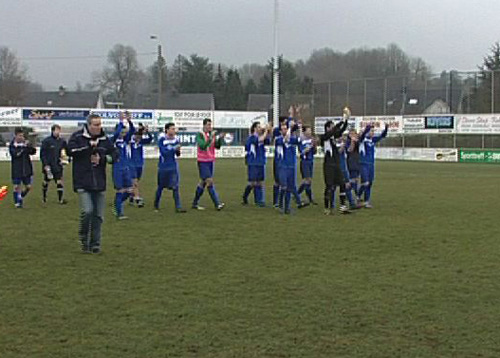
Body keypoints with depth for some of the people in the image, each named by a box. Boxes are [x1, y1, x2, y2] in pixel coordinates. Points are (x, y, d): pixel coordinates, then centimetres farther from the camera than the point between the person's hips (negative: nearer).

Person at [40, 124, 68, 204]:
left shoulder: (62, 141, 4)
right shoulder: (46, 141, -8)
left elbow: (66, 150, 15)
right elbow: (42, 153, -8)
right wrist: (45, 164, -13)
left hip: (58, 165, 3)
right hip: (48, 166, -3)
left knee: (59, 181, -7)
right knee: (46, 182, 12)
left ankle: (60, 199, -5)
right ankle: (44, 197, 33)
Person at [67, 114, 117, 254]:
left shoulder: (104, 139, 9)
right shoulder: (77, 136, -3)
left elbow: (114, 155, 11)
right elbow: (71, 150, -18)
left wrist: (102, 158, -6)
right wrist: (89, 146, -16)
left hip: (100, 184, 4)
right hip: (83, 183, -4)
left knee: (98, 215, 5)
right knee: (87, 211, -16)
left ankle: (95, 244, 16)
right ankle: (83, 239, 8)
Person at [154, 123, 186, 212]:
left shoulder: (176, 139, 2)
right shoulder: (162, 140, -11)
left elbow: (177, 154, 8)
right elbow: (164, 152, -20)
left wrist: (178, 151, -14)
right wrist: (174, 148, -26)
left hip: (173, 166, 3)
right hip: (163, 166, -3)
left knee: (175, 187, -4)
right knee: (161, 187, 9)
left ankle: (178, 207, -5)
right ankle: (156, 205, 28)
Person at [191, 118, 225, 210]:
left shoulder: (212, 134, 8)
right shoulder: (200, 135, -11)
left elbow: (217, 146, 2)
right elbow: (203, 146, -24)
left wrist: (220, 138, -15)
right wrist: (211, 138, -29)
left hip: (210, 161, 7)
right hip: (202, 162, -7)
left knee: (203, 182, 10)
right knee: (210, 181, -12)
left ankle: (195, 203, 19)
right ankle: (217, 204, -13)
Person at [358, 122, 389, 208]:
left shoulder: (374, 139, 8)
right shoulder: (363, 139, -7)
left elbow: (382, 135, 5)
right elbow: (364, 134, -28)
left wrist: (386, 128, -14)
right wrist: (368, 127, -46)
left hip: (371, 164, 6)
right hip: (364, 164, -6)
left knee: (370, 184, 6)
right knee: (365, 183, -12)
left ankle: (367, 201, 12)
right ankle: (358, 197, 8)